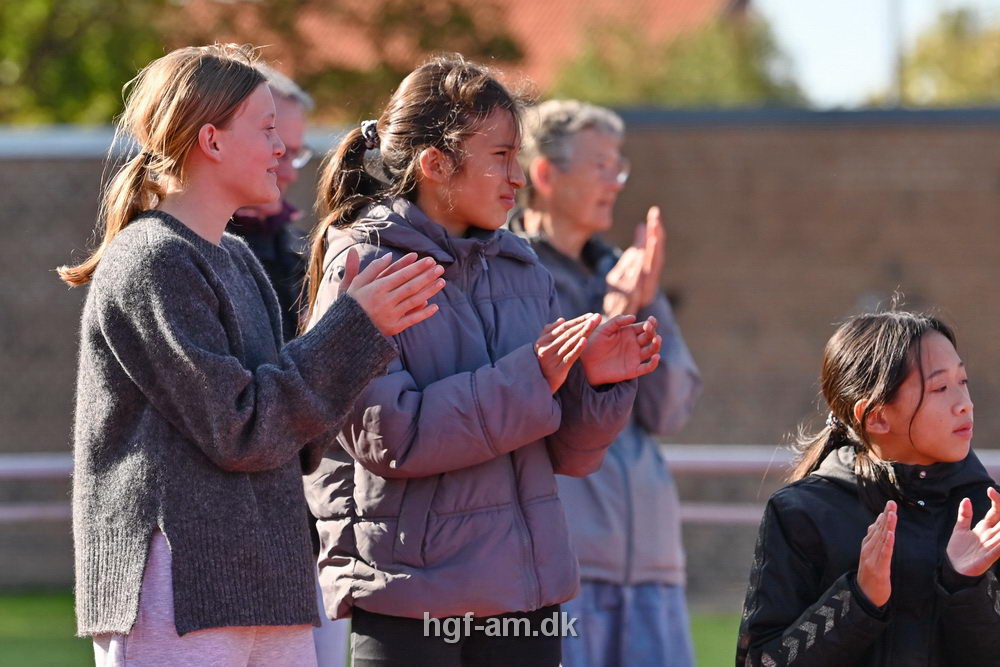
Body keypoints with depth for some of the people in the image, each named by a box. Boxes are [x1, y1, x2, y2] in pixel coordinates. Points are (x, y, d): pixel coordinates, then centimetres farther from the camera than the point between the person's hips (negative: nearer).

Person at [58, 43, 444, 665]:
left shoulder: (236, 259, 18)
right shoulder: (150, 263, -10)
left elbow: (295, 445, 15)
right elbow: (239, 430, -15)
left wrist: (361, 328, 4)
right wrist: (354, 328, -10)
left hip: (266, 587, 9)